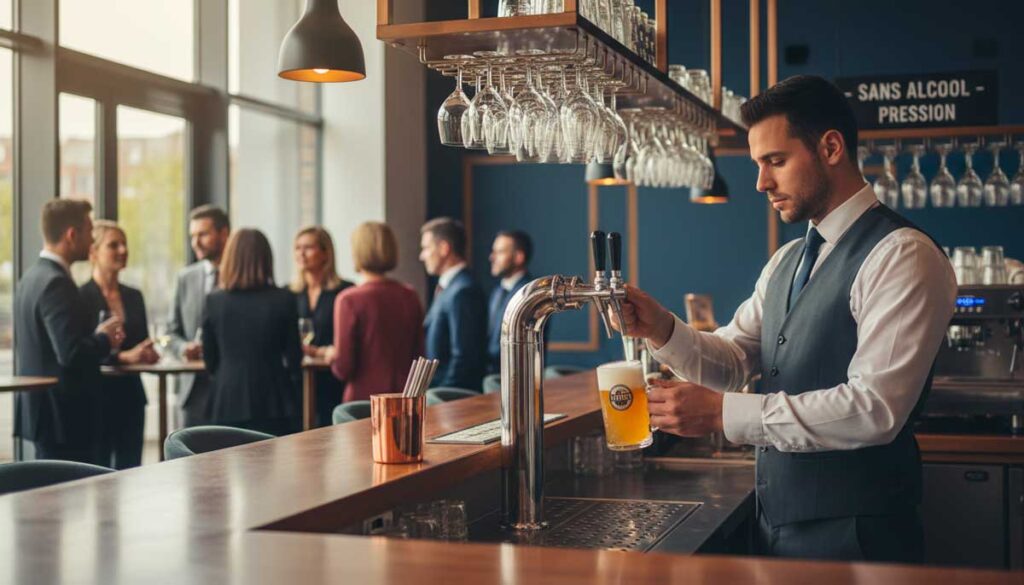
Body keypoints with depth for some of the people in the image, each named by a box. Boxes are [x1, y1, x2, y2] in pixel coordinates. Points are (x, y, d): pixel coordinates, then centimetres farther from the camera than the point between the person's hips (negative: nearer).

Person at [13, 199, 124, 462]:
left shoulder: (33, 276, 11)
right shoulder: (56, 283, -19)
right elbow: (71, 353, -26)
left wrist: (96, 336, 6)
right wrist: (104, 338, -9)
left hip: (41, 408, 10)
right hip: (62, 413, -10)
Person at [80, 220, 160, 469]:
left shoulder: (134, 296, 13)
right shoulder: (81, 297, -7)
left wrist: (147, 354, -3)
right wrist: (123, 357, -23)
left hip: (131, 394, 6)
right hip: (96, 395, -6)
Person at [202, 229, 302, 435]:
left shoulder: (214, 300, -1)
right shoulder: (283, 299, -5)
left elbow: (210, 360, 6)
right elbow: (293, 357, 0)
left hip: (228, 403, 1)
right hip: (273, 402, -1)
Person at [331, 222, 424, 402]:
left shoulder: (349, 300, -12)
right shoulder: (410, 296, 2)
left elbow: (344, 368, -12)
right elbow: (419, 355, 9)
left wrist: (331, 356, 8)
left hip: (364, 400, -4)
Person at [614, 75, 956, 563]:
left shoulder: (902, 256, -16)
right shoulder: (786, 262, 12)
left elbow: (875, 408, -24)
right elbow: (732, 362, 9)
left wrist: (722, 413, -25)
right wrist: (661, 330, -10)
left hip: (852, 538, -7)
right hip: (776, 524, 7)